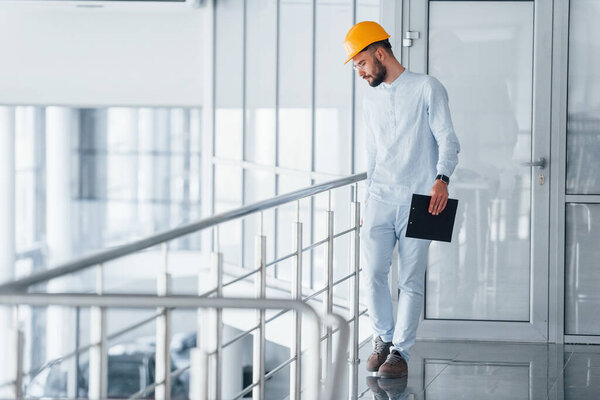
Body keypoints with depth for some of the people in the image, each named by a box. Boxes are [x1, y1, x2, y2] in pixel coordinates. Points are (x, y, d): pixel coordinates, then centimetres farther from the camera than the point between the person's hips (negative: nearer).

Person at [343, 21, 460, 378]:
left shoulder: (426, 88, 0)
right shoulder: (372, 101, 18)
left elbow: (448, 140, -7)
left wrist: (442, 179, -23)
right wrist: (368, 204, 21)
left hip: (418, 201, -4)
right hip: (381, 200, 4)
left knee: (412, 281, -3)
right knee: (373, 273, -6)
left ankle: (401, 352, 4)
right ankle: (383, 337, 13)